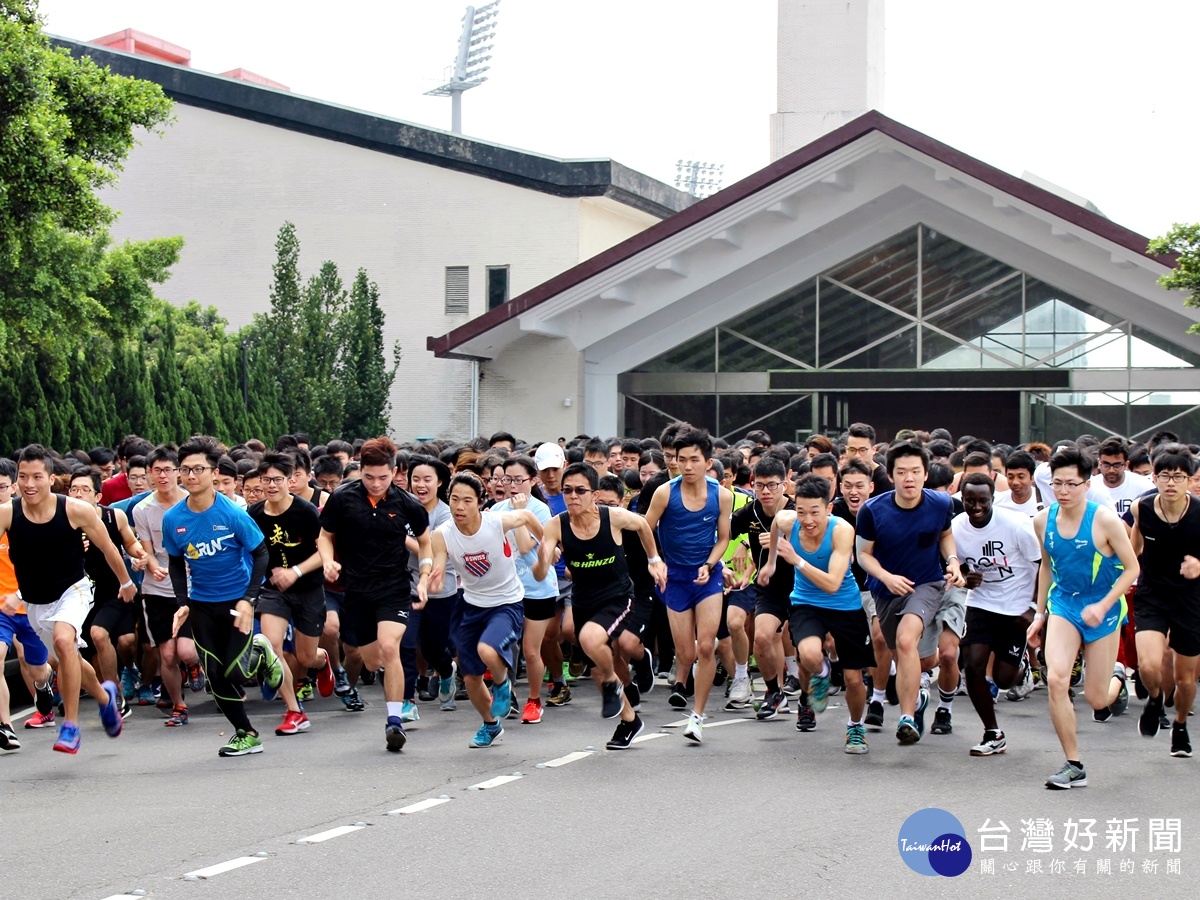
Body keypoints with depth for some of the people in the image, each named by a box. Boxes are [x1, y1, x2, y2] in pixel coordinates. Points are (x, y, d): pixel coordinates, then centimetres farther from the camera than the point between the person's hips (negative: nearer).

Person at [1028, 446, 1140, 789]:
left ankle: (1117, 681, 44)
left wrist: (1102, 606, -22)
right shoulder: (1043, 520, -5)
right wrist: (1039, 613, 12)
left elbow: (1131, 569, -12)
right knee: (1056, 679, -19)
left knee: (1096, 698, 3)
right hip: (1063, 604, 3)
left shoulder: (1104, 520, -18)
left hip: (1102, 610, -3)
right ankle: (1074, 765, -7)